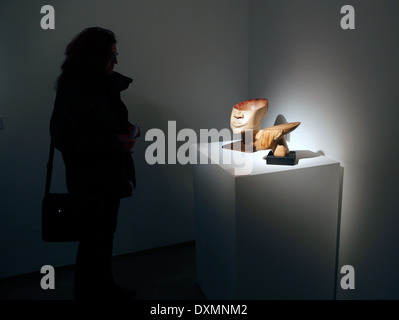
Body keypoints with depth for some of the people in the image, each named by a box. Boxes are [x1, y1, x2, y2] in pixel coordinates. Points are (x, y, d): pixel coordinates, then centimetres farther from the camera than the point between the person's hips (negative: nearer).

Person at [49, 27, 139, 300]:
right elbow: (64, 139, -22)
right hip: (91, 180, -8)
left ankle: (105, 287, 37)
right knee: (94, 239, 4)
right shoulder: (73, 91, -17)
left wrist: (125, 129, 0)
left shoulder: (105, 84, 8)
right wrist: (114, 142, -23)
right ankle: (90, 292, 24)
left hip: (110, 175, 8)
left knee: (105, 236, 20)